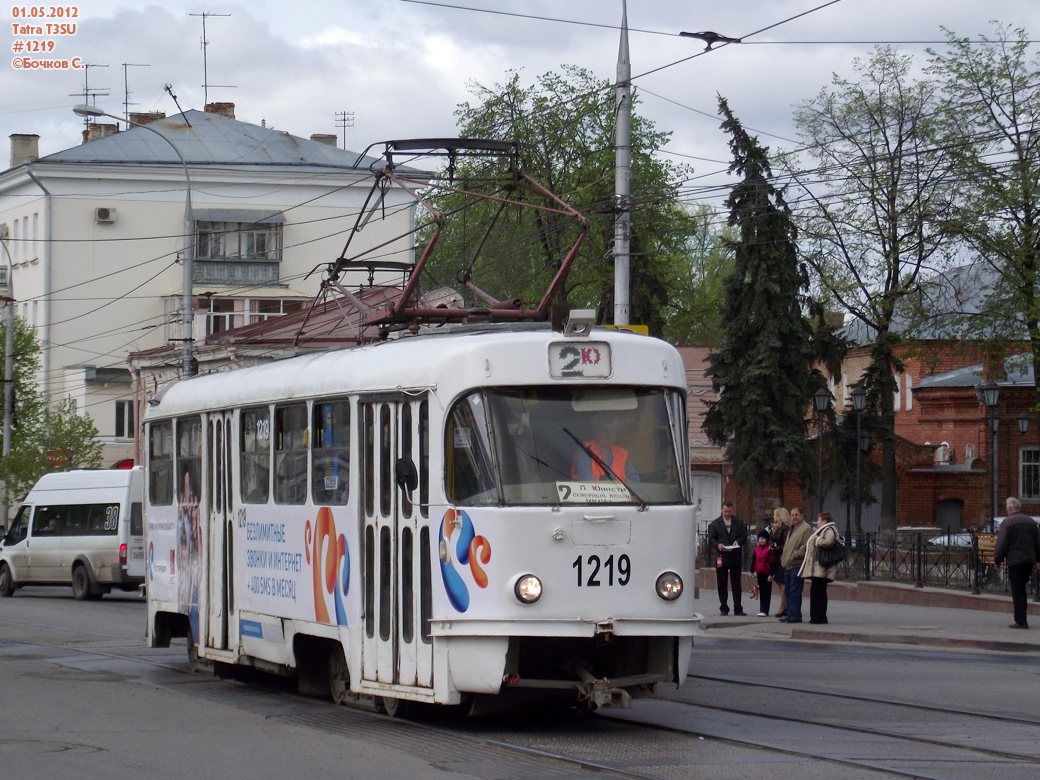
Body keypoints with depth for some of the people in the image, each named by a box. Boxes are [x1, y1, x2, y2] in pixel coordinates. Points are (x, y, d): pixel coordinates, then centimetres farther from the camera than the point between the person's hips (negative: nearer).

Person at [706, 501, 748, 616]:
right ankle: (723, 608, 9)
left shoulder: (739, 522, 9)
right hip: (721, 557, 0)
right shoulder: (715, 523, 6)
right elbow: (711, 539, 3)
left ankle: (738, 609, 4)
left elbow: (744, 536, 7)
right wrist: (717, 545, -16)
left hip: (735, 557, 0)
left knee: (736, 584, 2)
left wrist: (738, 542, -14)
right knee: (722, 584, 3)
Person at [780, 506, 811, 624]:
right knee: (788, 591, 10)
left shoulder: (806, 528, -7)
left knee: (794, 591, -9)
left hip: (797, 565, -9)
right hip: (788, 565, 9)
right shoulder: (792, 528, 22)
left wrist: (794, 556, -16)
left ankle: (795, 615, -7)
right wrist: (784, 559, 17)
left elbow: (806, 547, -15)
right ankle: (790, 615, 14)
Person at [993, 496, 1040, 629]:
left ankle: (1020, 621, -5)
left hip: (1015, 560, -6)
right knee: (1021, 589, 16)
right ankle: (1022, 619, 17)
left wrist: (997, 560, 1)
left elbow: (1001, 544, -9)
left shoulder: (1008, 522, -8)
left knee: (1017, 591, -3)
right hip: (1029, 560, 6)